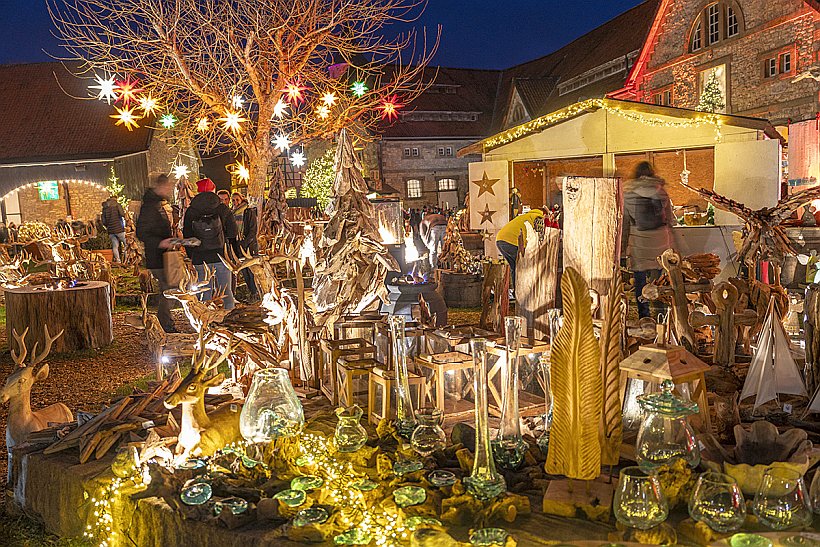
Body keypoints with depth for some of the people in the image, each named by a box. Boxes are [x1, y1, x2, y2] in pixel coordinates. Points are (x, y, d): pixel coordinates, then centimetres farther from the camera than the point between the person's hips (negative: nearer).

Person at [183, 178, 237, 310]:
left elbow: (186, 236, 3)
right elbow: (232, 233, 0)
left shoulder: (190, 212, 0)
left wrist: (192, 256, 13)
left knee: (206, 293, 7)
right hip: (221, 256, -1)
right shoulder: (223, 209, -3)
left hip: (200, 259, 1)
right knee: (226, 292, 7)